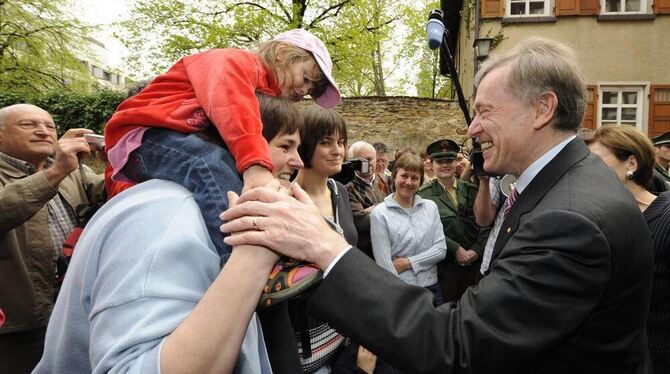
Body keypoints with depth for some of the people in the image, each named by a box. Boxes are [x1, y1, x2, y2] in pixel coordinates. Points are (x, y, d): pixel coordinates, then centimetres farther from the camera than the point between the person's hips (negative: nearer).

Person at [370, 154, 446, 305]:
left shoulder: (430, 207, 3)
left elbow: (441, 249, -1)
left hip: (431, 288, 4)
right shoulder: (380, 213, -10)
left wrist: (409, 262, -13)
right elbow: (384, 264, -12)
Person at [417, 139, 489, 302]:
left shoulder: (471, 190, 5)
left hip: (474, 262, 3)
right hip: (444, 265, -3)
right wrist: (456, 250, -15)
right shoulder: (424, 195, -6)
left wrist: (476, 250, -9)